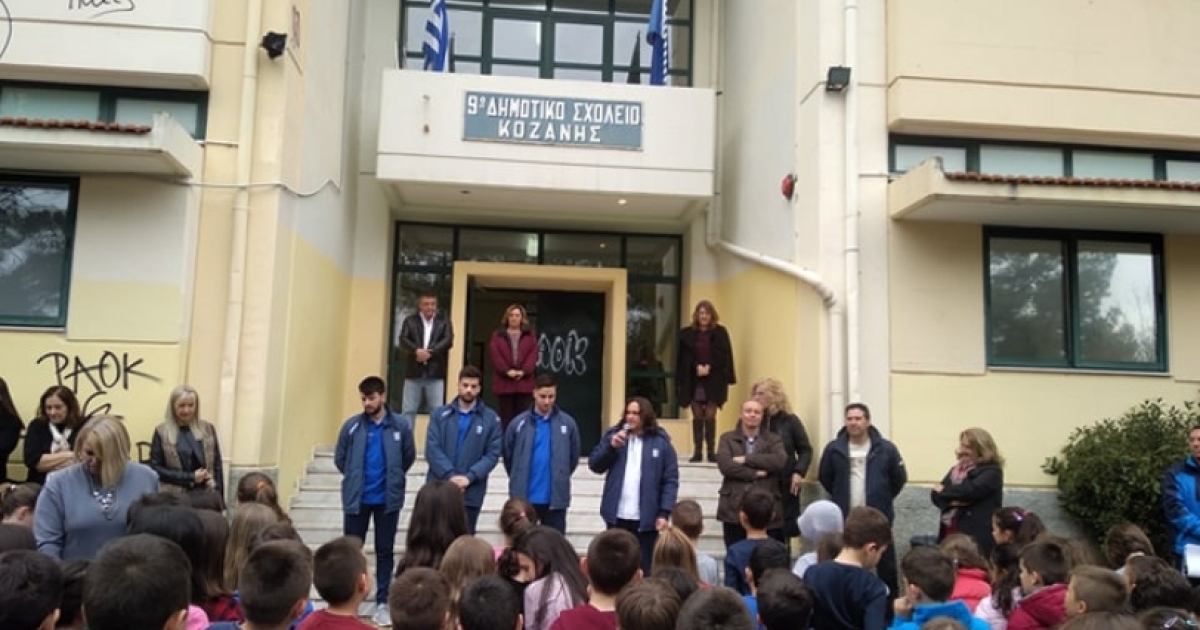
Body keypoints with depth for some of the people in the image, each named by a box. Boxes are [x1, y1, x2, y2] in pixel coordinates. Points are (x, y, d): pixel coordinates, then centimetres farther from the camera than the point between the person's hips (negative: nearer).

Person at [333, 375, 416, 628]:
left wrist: (393, 479, 6)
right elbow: (340, 458, 6)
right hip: (356, 499, 1)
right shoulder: (352, 425, -4)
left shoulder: (401, 426, -6)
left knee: (385, 551, 9)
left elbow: (409, 457, 5)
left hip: (388, 499, 0)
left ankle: (382, 603, 18)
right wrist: (355, 478, 9)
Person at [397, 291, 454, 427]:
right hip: (414, 372, 1)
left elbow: (448, 340, -6)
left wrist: (429, 352, -18)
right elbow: (403, 340, -4)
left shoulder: (443, 321, 8)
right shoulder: (410, 321, 9)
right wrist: (417, 351, -23)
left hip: (436, 373, -1)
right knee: (408, 410, 5)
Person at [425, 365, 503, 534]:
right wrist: (450, 475, -16)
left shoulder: (491, 419, 3)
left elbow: (493, 454, -2)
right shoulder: (439, 414, 6)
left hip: (471, 493, 0)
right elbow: (432, 449, -3)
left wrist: (469, 477, -15)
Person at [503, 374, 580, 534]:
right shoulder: (519, 423, -2)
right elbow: (508, 456, 9)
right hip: (524, 498, 0)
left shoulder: (568, 423, -1)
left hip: (556, 498, 0)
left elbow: (574, 457, 10)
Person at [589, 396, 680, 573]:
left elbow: (670, 480, -2)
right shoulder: (613, 435, 6)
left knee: (644, 568, 3)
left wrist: (664, 512, -10)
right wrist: (611, 447, -13)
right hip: (617, 516, 2)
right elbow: (594, 465, 3)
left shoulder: (661, 442, -1)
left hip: (646, 518, -2)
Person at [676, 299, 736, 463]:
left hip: (714, 380, -1)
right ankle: (697, 451, 8)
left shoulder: (720, 332, 3)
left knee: (710, 416, -4)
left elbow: (724, 356, -2)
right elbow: (683, 357, 2)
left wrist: (709, 367, -13)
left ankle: (711, 451, 2)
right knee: (697, 417, 4)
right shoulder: (687, 333, 4)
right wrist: (697, 367, -13)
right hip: (693, 380, 1)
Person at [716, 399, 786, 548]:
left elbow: (780, 461, -11)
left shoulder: (773, 440, 10)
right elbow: (725, 464, -9)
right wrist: (754, 473, -12)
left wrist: (746, 459, -11)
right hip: (734, 509, 0)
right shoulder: (727, 439, 9)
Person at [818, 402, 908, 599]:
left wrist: (883, 498, 6)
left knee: (885, 561, 8)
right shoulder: (834, 448, -4)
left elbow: (899, 478, 4)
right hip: (844, 517, 1)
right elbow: (825, 478, 10)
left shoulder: (886, 448, -7)